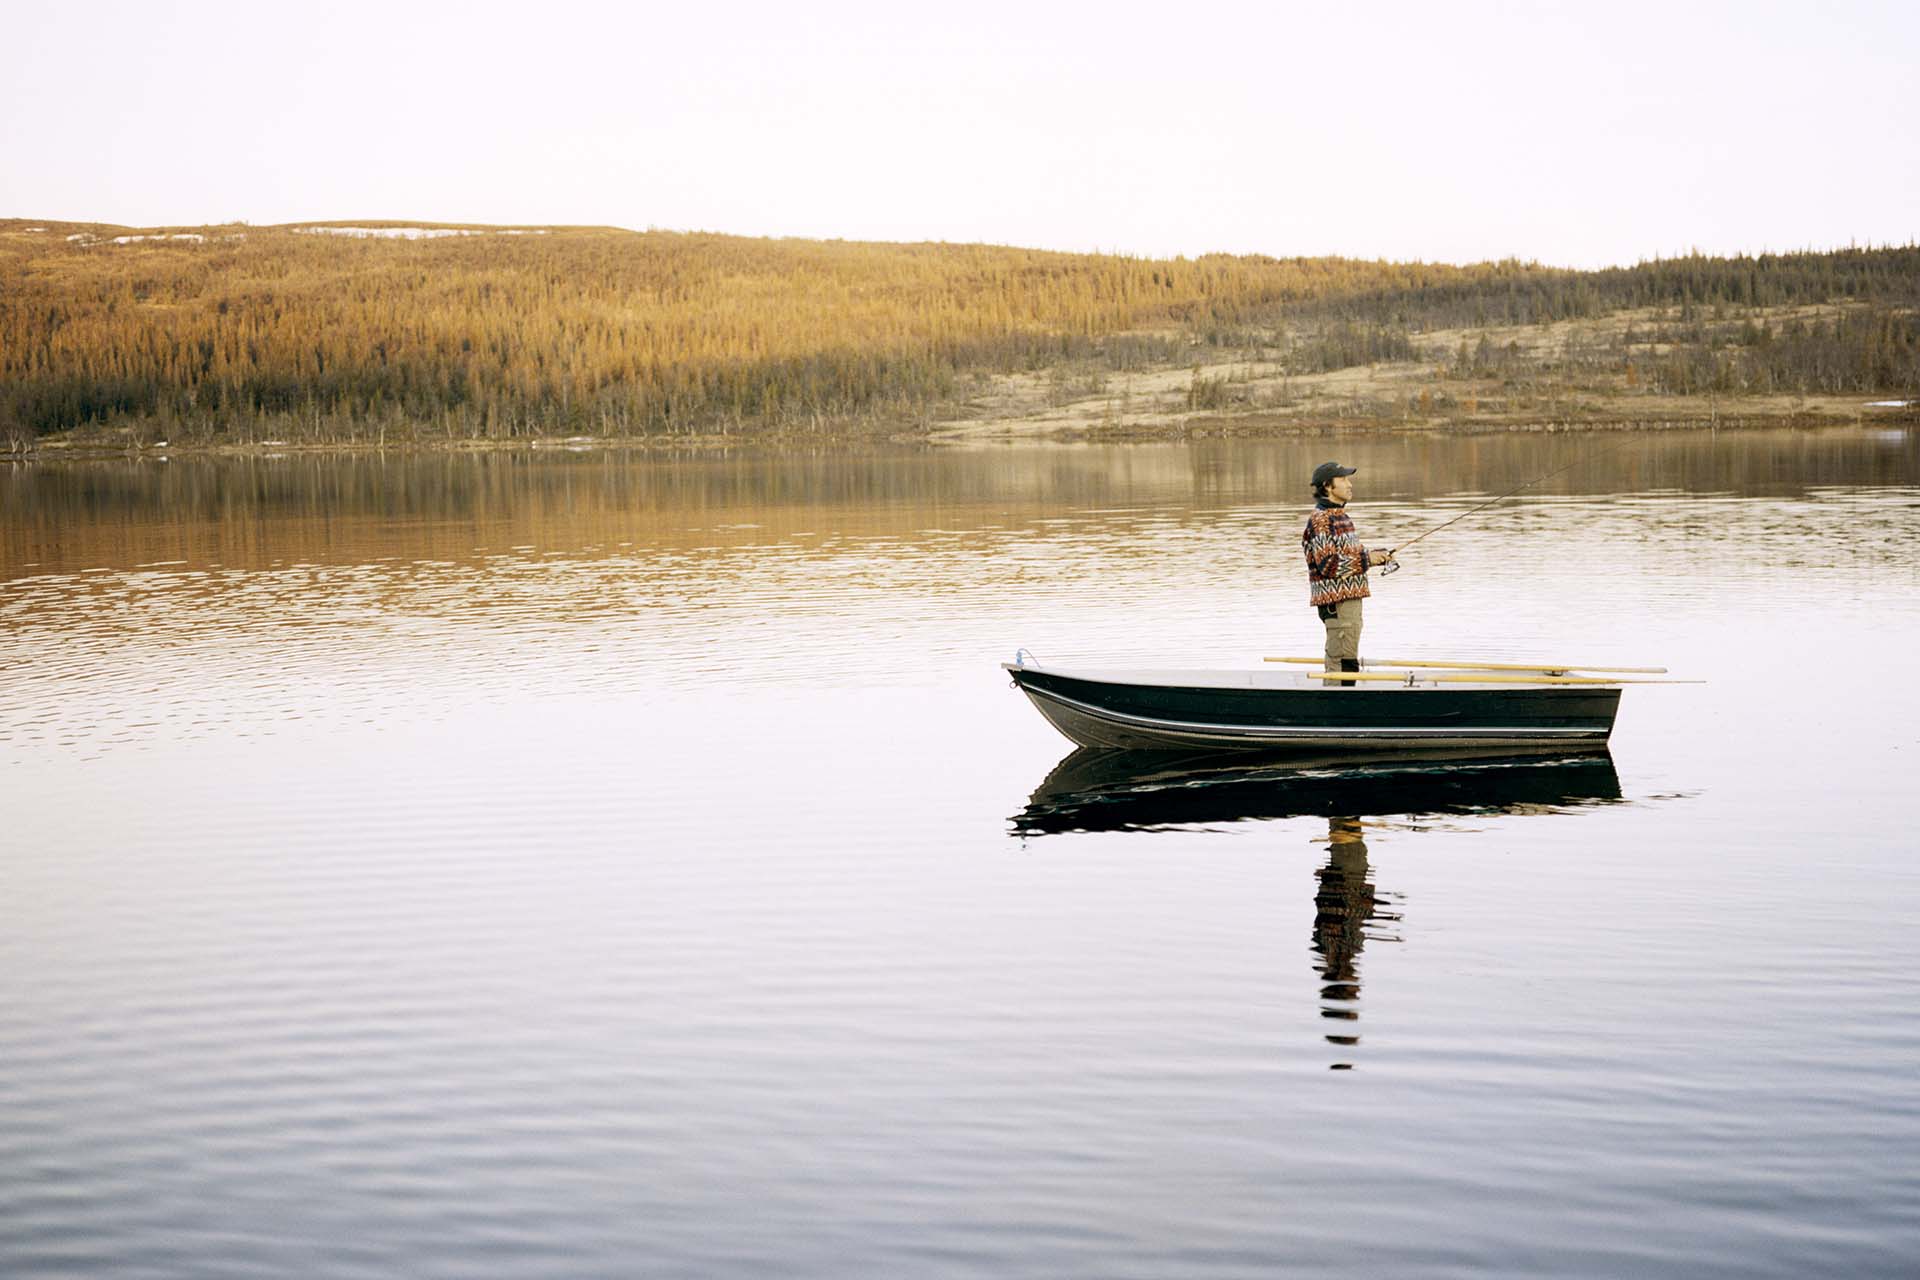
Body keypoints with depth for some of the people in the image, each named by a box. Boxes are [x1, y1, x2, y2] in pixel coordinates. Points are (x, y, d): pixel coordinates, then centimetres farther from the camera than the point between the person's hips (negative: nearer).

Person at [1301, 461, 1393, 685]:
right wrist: (1366, 559, -17)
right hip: (1336, 599, -10)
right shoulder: (1321, 519, -15)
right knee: (1343, 660, -11)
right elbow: (1327, 564, -22)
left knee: (1342, 657, 14)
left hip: (1350, 597, 10)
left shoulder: (1340, 516, 17)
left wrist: (1375, 556, 10)